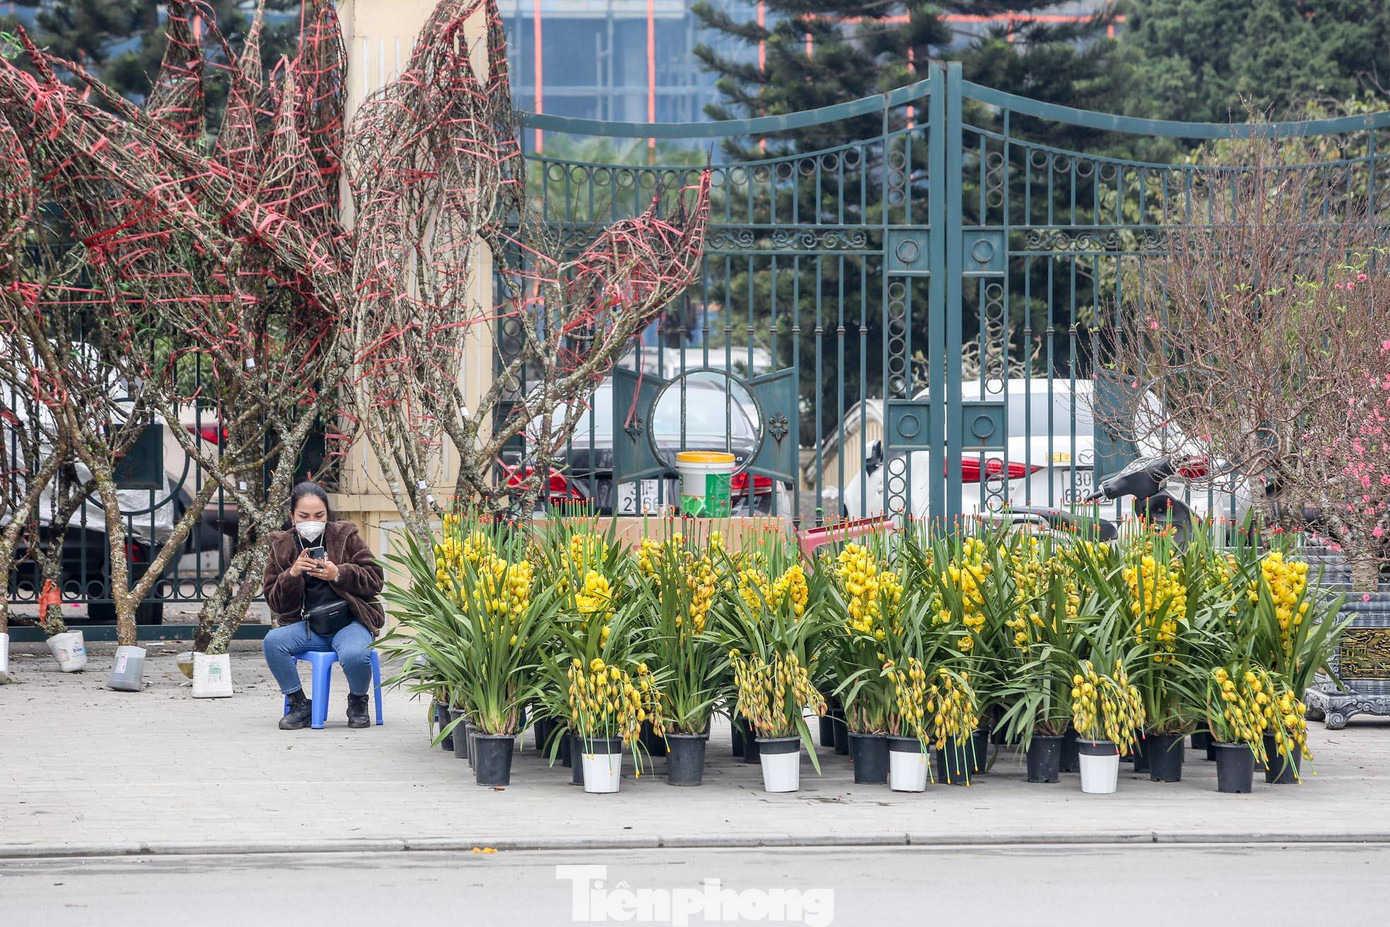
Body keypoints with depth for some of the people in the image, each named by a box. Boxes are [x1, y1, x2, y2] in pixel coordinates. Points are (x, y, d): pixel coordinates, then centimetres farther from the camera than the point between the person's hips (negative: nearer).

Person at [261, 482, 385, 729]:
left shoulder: (346, 537, 3)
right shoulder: (281, 547, 8)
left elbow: (375, 579, 0)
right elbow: (275, 602, 5)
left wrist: (339, 574, -16)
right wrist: (292, 575, -15)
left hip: (350, 621, -2)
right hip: (306, 625, 2)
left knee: (354, 655, -35)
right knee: (273, 642, -28)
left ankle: (358, 702, 0)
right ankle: (299, 704, -8)